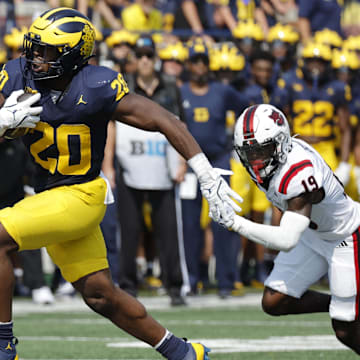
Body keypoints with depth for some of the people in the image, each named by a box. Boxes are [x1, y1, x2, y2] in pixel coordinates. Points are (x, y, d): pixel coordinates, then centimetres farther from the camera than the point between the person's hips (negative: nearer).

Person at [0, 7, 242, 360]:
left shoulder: (96, 88, -19)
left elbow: (164, 121, -16)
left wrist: (208, 177, -18)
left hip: (80, 197, -7)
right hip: (48, 196, 7)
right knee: (99, 293, 13)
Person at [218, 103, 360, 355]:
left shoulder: (299, 174, -38)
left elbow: (287, 240, -42)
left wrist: (236, 223, -44)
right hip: (313, 234, 8)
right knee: (274, 303, 0)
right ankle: (338, 305, 18)